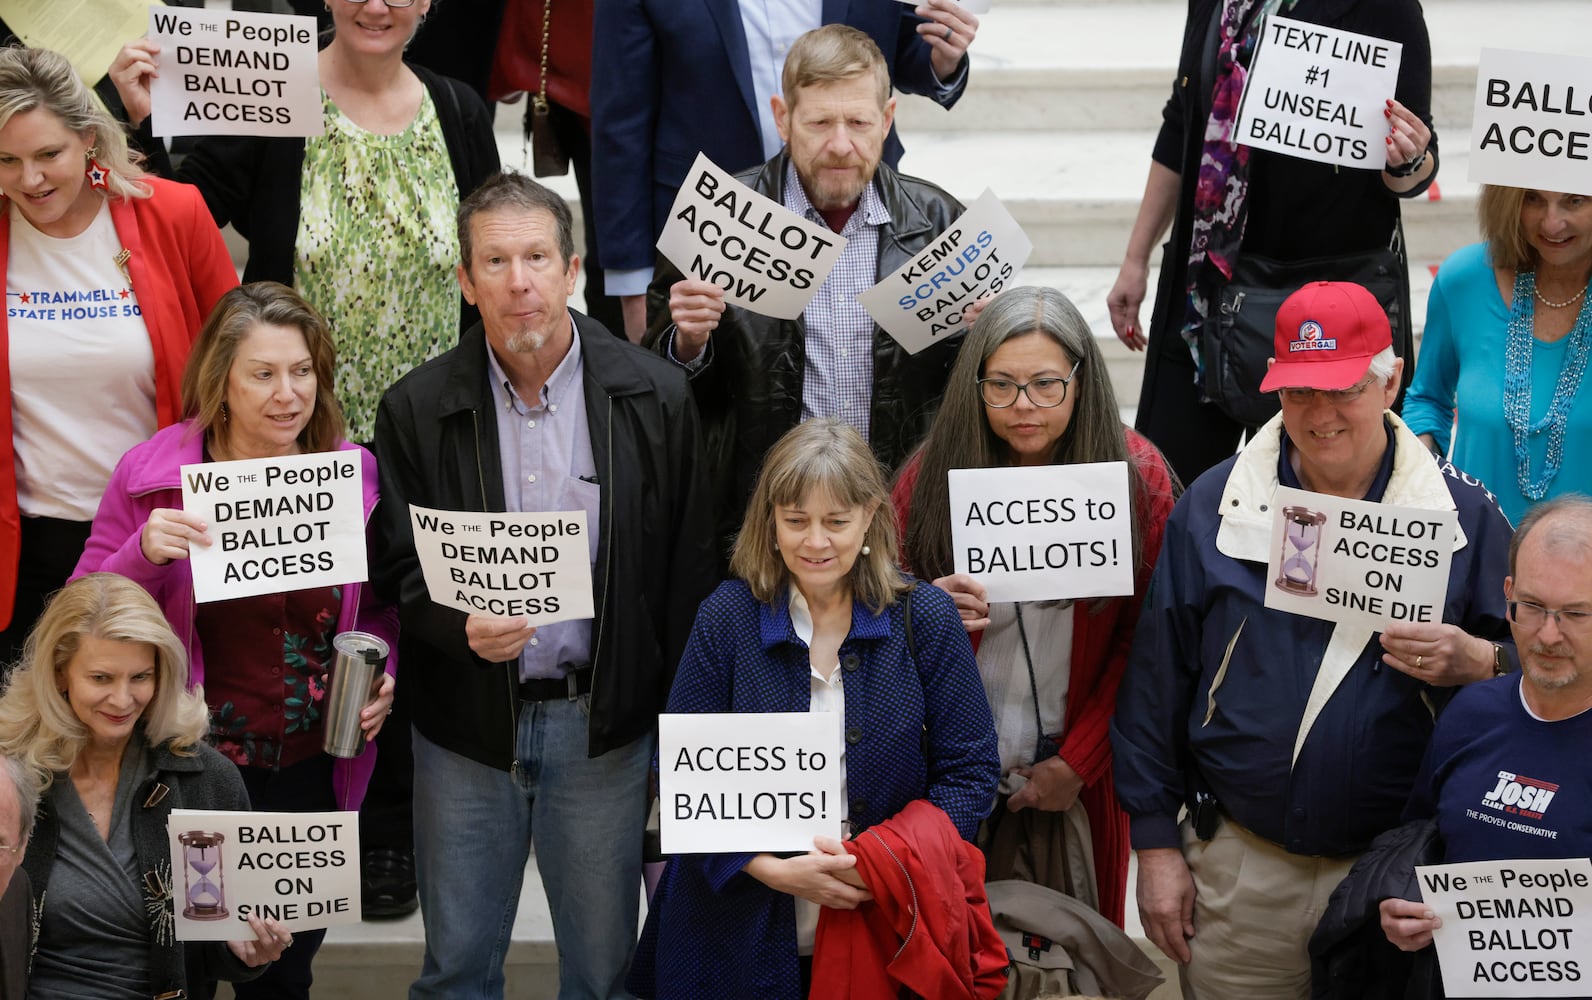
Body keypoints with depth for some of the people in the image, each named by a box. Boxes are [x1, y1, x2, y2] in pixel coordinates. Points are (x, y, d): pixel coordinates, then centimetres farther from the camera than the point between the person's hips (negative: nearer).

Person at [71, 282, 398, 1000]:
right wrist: (143, 556, -23)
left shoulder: (355, 472, -3)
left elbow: (383, 605, 12)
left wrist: (380, 671, -8)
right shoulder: (150, 474, -9)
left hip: (313, 771, 2)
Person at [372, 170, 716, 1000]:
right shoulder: (417, 410, -3)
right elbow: (395, 569, 0)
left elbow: (688, 569, 0)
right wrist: (459, 627, -21)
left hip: (602, 720, 0)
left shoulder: (655, 398, -3)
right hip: (465, 722, 0)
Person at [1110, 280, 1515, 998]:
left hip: (1399, 881, 0)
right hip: (1238, 871, 1)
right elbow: (1156, 685, 4)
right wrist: (1157, 845, 2)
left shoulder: (1463, 514, 1)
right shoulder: (1212, 506, 2)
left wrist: (1475, 662, -18)